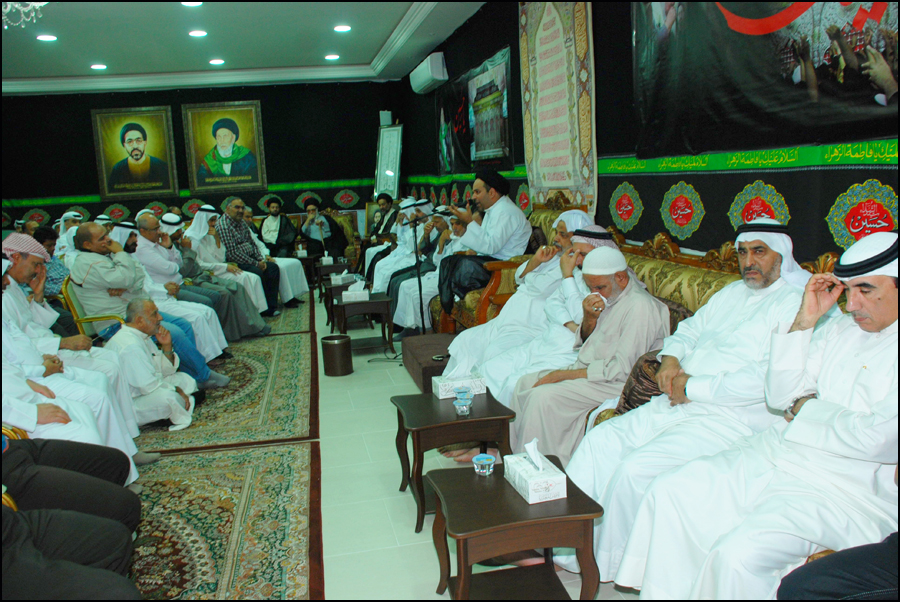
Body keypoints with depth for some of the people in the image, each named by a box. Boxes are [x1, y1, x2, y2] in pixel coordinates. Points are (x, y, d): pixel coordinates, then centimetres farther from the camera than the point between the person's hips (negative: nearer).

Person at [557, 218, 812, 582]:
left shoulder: (794, 304, -9)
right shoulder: (732, 293, 19)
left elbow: (767, 380, -21)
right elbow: (691, 329, 30)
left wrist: (692, 387, -15)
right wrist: (671, 357, 6)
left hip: (729, 419, -8)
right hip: (680, 403, 9)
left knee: (635, 467, -24)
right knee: (601, 440, -5)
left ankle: (603, 565, -2)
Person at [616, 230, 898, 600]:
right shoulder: (841, 327, 13)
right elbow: (779, 396, 9)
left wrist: (805, 409, -3)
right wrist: (805, 320, 1)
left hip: (845, 491, -7)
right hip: (774, 455, 7)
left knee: (738, 554, -29)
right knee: (669, 492, -5)